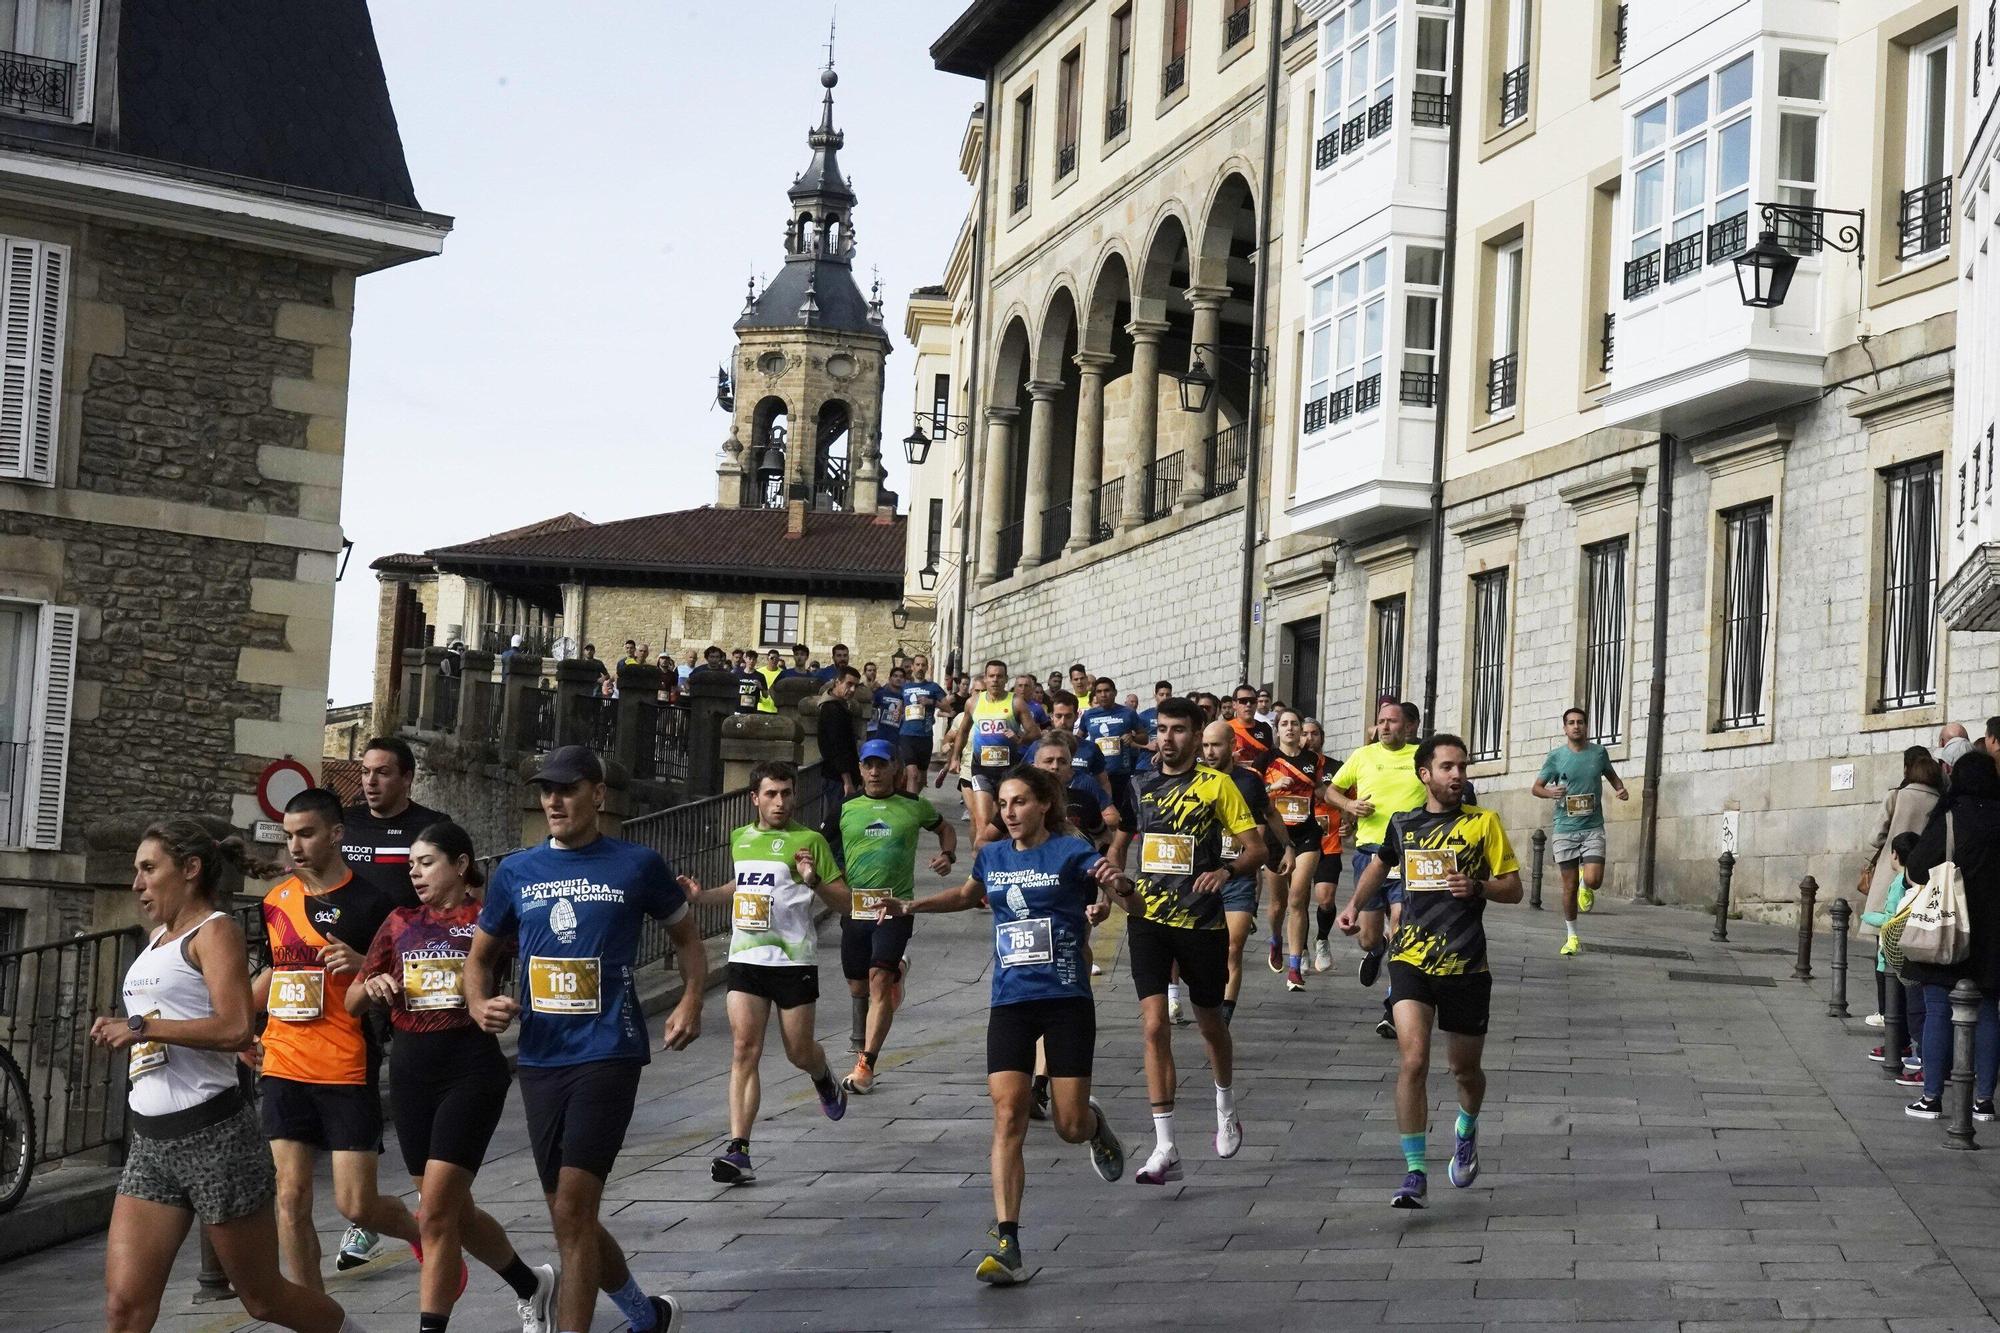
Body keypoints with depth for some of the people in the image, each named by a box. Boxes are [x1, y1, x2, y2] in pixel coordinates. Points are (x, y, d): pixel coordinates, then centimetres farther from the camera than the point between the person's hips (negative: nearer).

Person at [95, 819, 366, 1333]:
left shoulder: (214, 930, -5)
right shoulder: (157, 937, 18)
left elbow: (235, 1029, -20)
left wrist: (141, 1027, -17)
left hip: (212, 1133, -7)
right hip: (149, 1140, 7)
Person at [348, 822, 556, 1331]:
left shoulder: (488, 919, -1)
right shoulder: (400, 924, 12)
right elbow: (353, 1002, 12)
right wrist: (372, 986, -7)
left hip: (472, 1067, -6)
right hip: (411, 1070, 6)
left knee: (437, 1211, -13)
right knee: (454, 1211, 13)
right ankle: (531, 1285, 36)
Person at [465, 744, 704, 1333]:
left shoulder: (637, 865, 0)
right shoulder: (515, 873, 8)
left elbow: (686, 937, 14)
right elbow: (480, 957, 18)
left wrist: (691, 1001, -3)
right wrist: (479, 1004, -4)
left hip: (608, 1053, -5)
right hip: (540, 1058, 5)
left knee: (572, 1210, -16)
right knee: (571, 1220, 11)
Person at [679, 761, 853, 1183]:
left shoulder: (808, 841, -4)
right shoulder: (740, 839, 12)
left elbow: (846, 905, -4)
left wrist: (814, 881, -21)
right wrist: (702, 895, 18)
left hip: (795, 960, -3)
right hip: (745, 958, 3)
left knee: (800, 1053, 9)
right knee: (745, 1049, -10)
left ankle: (824, 1080, 47)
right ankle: (738, 1149, -16)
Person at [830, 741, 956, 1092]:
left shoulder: (914, 807, 5)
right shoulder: (845, 808, 7)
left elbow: (945, 829, 23)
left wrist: (948, 855, 3)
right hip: (854, 905, 3)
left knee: (879, 978, -18)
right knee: (858, 987, 9)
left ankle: (866, 1066, -20)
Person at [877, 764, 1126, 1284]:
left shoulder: (1071, 852, -5)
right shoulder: (993, 857, 10)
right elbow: (968, 895, 31)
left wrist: (1111, 887, -41)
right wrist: (911, 906, 20)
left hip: (1067, 1000, -3)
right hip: (1010, 1002, 3)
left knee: (1069, 1126, 0)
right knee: (1008, 1116, -10)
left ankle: (1095, 1125, 40)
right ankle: (1007, 1245, -11)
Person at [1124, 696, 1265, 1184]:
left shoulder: (1217, 785, -4)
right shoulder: (1142, 787, 7)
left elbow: (1257, 848, -5)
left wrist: (1227, 870, -24)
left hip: (1202, 921, -2)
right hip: (1149, 919, 2)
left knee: (1210, 1021, 14)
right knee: (1154, 1025, -10)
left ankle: (1226, 1109, 43)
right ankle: (1165, 1148, -12)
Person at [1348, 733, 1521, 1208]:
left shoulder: (1483, 823, -1)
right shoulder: (1402, 824, 7)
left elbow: (1513, 888, 0)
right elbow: (1380, 865, 29)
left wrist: (1477, 887, -18)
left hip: (1466, 965, 0)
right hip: (1412, 960, 0)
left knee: (1464, 1068, 12)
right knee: (1413, 1061, -16)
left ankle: (1466, 1129, 46)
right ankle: (1414, 1173, -11)